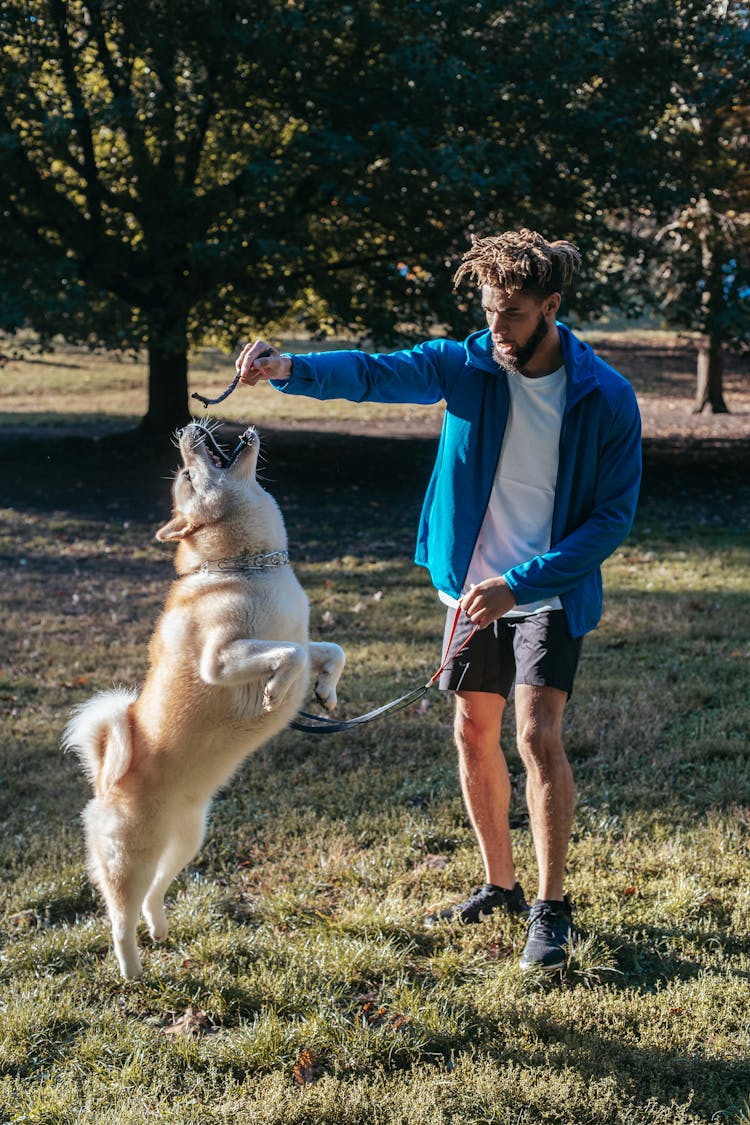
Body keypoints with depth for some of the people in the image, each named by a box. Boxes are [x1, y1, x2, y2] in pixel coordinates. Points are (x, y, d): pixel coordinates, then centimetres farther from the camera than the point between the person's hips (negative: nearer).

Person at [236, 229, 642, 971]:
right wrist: (289, 369, -41)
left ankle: (552, 909, -3)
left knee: (538, 734, -16)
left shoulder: (605, 399, -13)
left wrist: (519, 584, -20)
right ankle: (499, 886, 27)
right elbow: (373, 372, -21)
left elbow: (613, 517, -11)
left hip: (551, 593, -4)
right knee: (474, 733, 9)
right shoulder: (466, 367, -6)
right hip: (474, 585, 4)